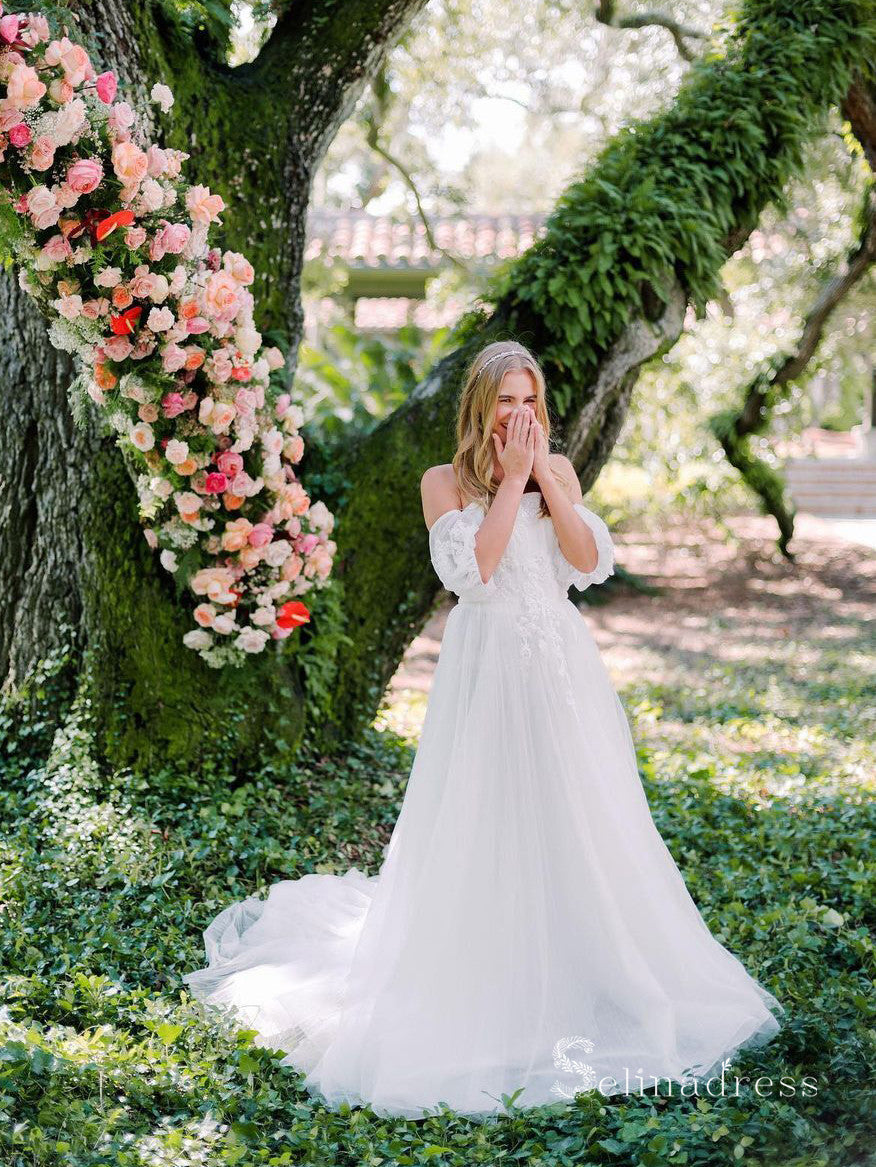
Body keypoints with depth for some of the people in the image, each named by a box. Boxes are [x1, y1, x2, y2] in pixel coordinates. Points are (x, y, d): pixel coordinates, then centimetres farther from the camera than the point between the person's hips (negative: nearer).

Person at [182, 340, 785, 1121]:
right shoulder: (447, 482, -1)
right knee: (486, 832, 1)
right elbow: (472, 571, -16)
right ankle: (491, 995, 14)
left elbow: (594, 564, -2)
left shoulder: (559, 470, 9)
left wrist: (546, 481, -8)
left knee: (578, 828, 9)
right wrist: (511, 481, -13)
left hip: (565, 673, 4)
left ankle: (585, 984, 25)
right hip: (488, 671, -4)